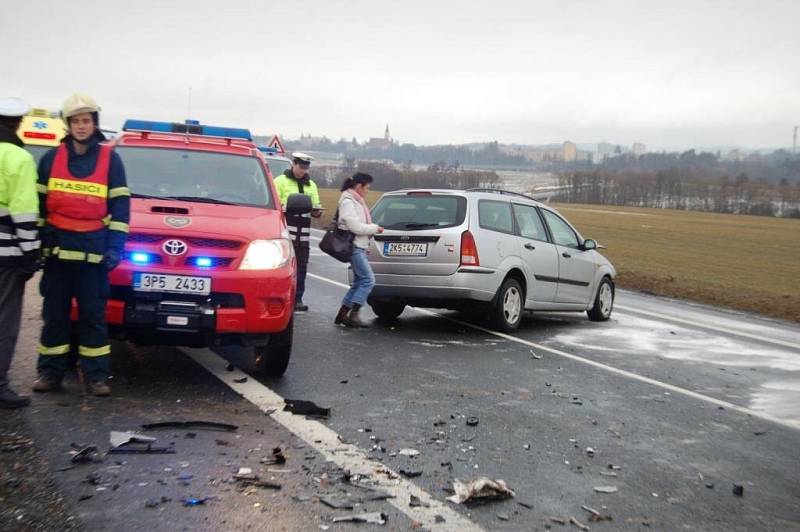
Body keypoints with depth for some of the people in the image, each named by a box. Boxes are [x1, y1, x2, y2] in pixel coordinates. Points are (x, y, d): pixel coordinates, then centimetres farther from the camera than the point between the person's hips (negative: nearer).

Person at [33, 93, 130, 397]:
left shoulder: (110, 159, 4)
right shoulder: (51, 158, 9)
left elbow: (120, 205, 2)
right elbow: (38, 202, 11)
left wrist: (115, 246, -6)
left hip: (94, 250, -2)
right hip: (57, 247, 2)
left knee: (93, 314, 2)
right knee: (54, 313, 7)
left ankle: (96, 375, 7)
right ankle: (50, 371, 15)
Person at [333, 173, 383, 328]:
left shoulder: (356, 201, 18)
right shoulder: (347, 202, -12)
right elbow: (355, 226, -19)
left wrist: (372, 229, 5)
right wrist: (375, 228, -8)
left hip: (359, 246, 10)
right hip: (354, 246, -10)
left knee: (359, 282, 11)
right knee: (368, 280, -14)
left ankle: (342, 315, 13)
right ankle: (353, 315, -13)